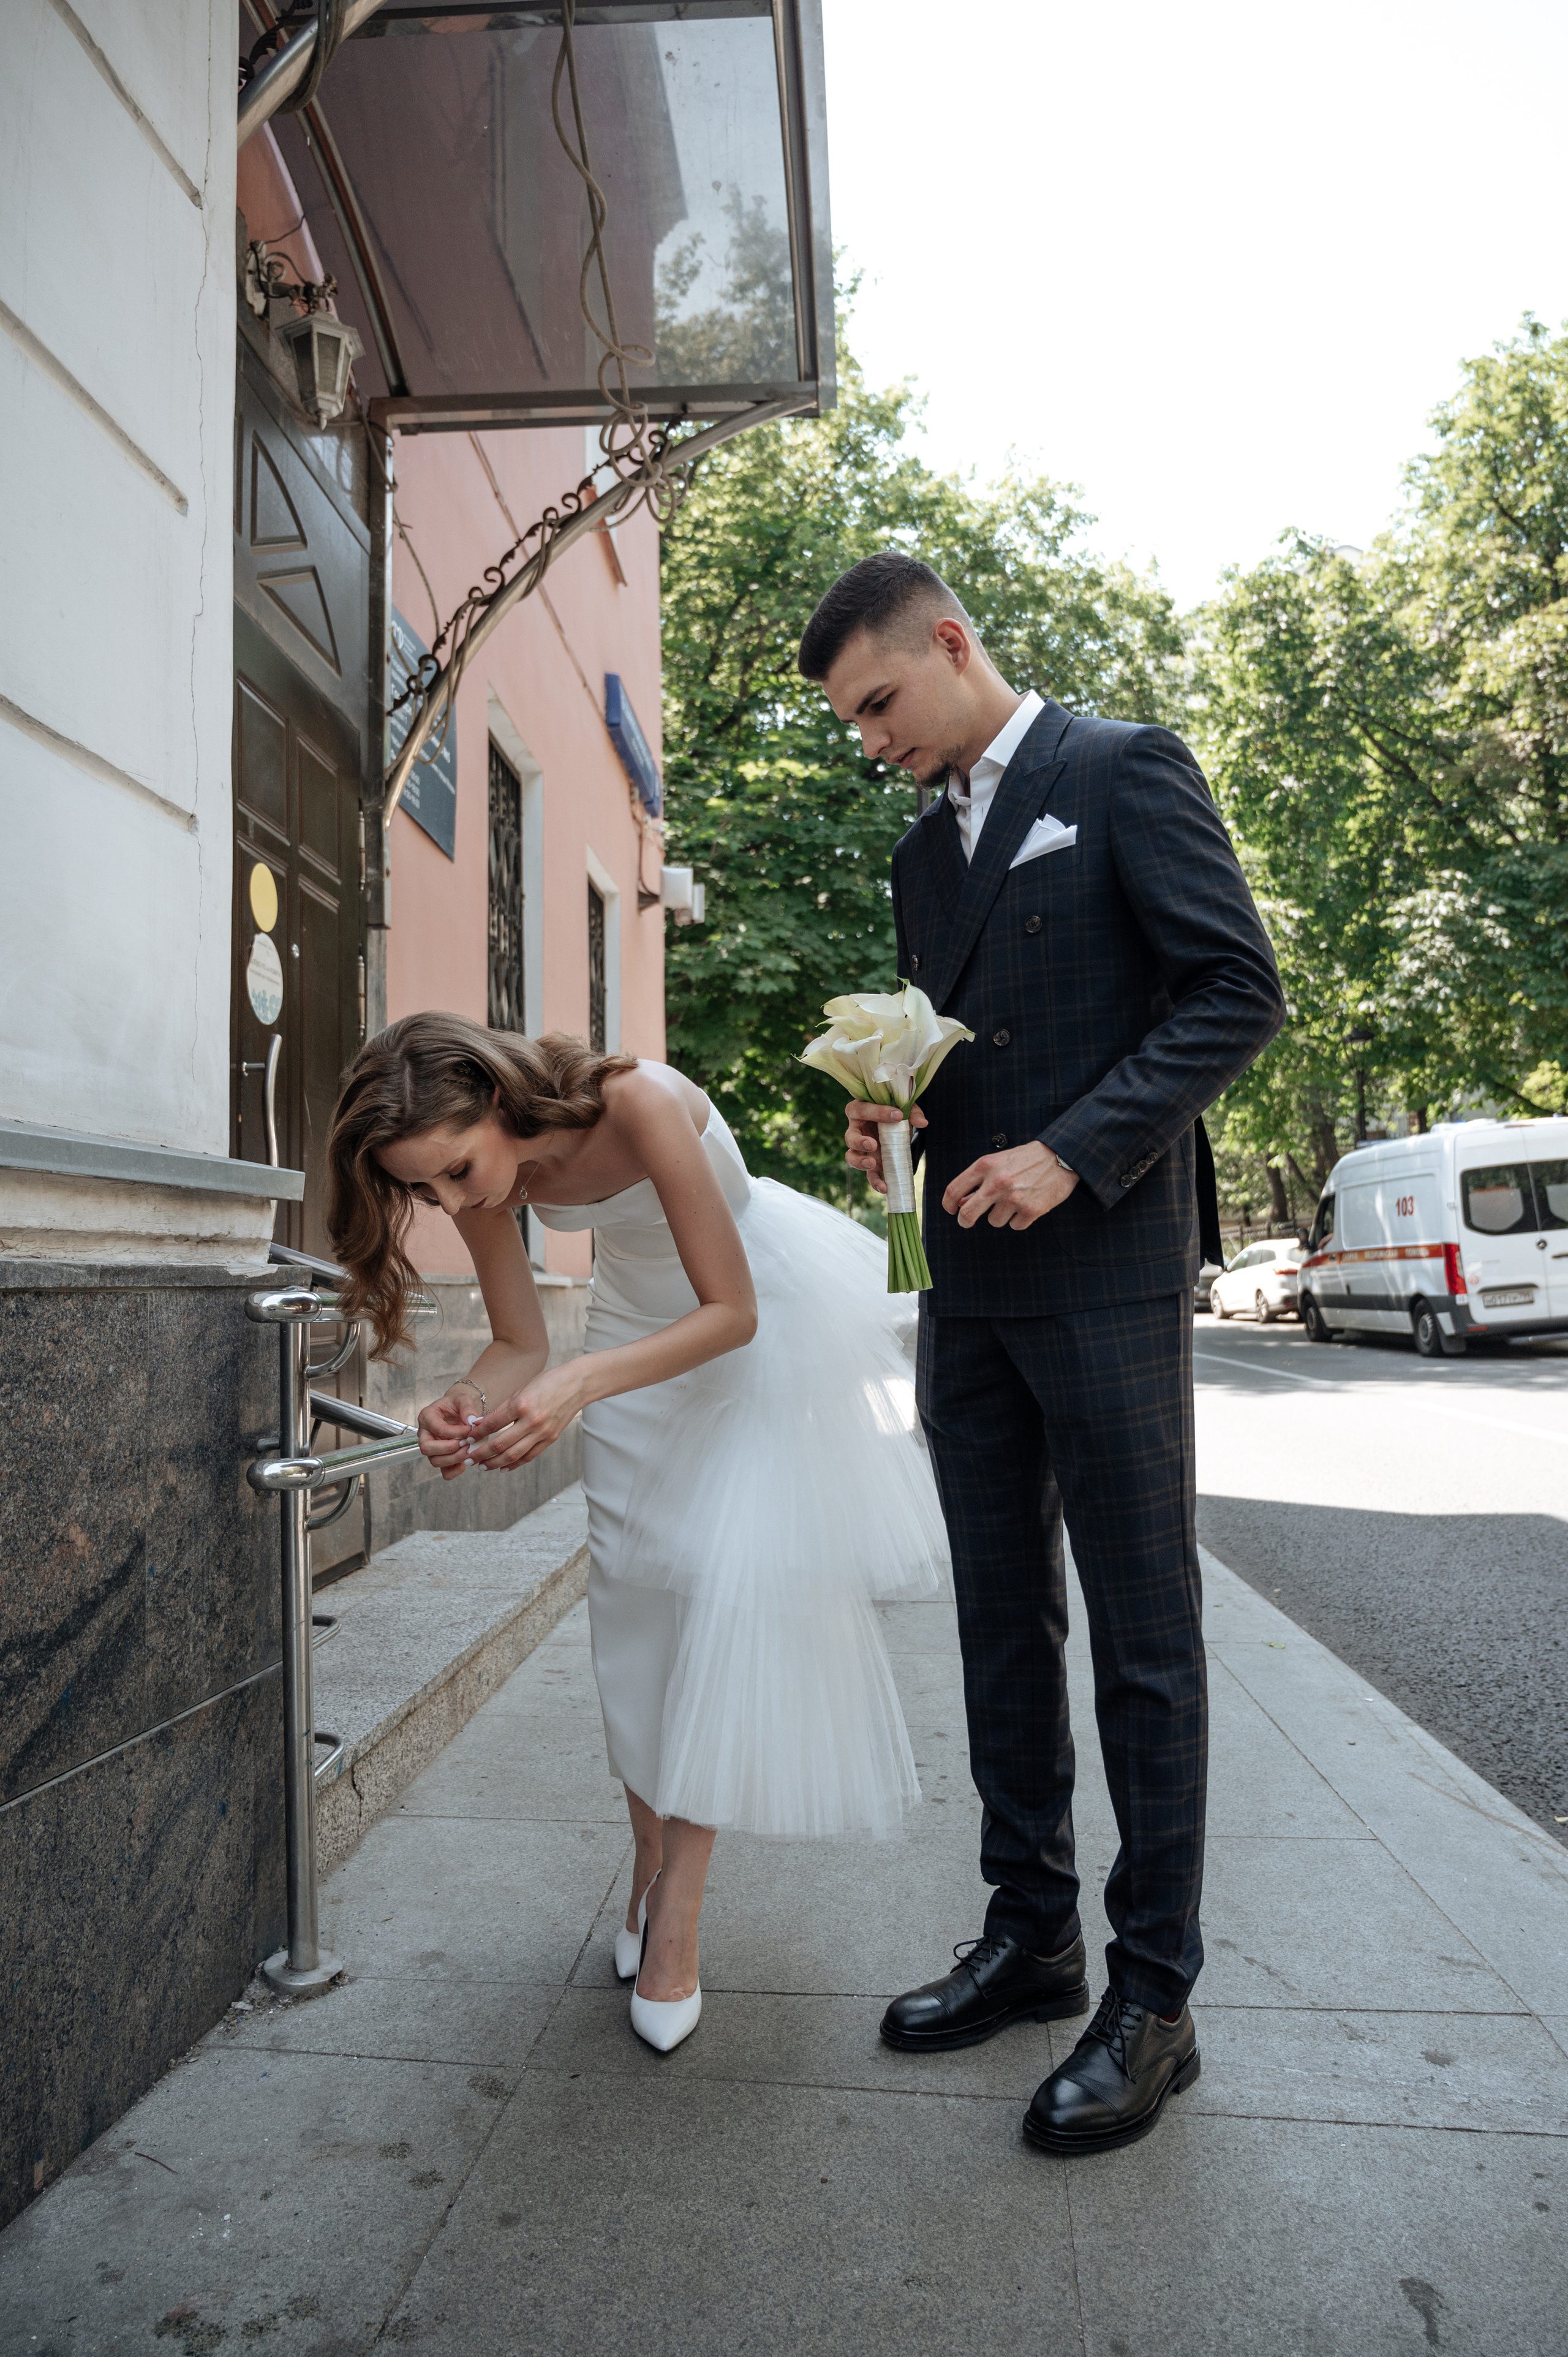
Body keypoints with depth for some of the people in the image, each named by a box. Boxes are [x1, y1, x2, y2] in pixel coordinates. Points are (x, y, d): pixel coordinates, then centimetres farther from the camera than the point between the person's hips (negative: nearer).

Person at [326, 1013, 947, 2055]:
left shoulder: (637, 1102, -37)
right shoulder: (481, 1174, -19)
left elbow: (733, 1312, -31)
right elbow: (521, 1344, -11)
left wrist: (580, 1385, -43)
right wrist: (471, 1403, -33)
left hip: (768, 1307, -5)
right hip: (646, 1311, 5)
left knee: (740, 1575, -11)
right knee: (635, 1573, 2)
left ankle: (679, 1907, -1)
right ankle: (651, 1863, 17)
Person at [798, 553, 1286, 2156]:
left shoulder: (1124, 769, -2)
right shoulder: (924, 849, 19)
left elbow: (1239, 991, -10)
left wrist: (1070, 1151, -18)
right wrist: (895, 1115, 3)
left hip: (1105, 1263, -7)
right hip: (968, 1280, 7)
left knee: (1143, 1633, 2)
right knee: (1003, 1619, 12)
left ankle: (1154, 1994, 16)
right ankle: (1030, 1934, 27)